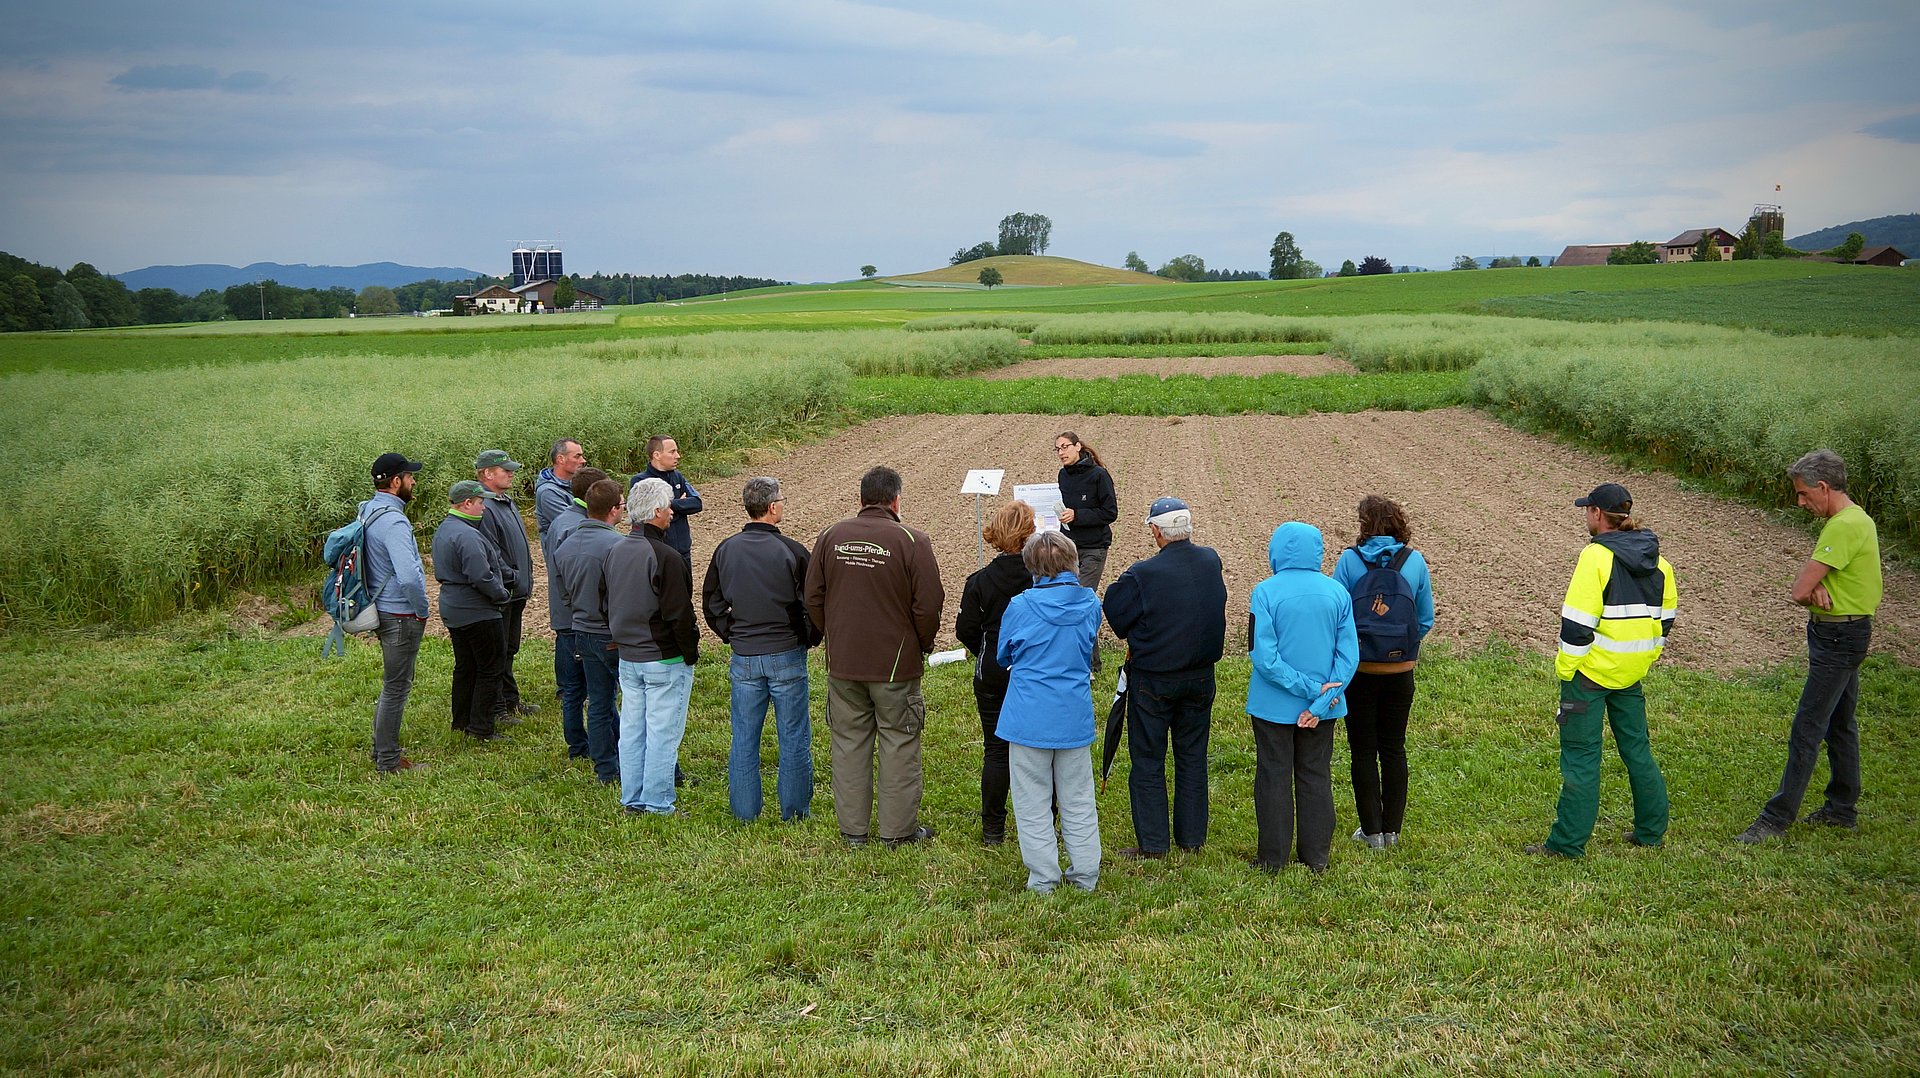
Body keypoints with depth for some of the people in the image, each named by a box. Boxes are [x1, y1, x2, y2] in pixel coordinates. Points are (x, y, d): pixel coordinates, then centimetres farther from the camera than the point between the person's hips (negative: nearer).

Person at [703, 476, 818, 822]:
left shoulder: (726, 550, 1)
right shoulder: (791, 552, -12)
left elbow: (711, 601, 9)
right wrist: (809, 639, 8)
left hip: (743, 658, 4)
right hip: (786, 656, -3)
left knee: (744, 738, 12)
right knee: (794, 737, 8)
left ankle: (744, 810, 17)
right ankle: (795, 810, 14)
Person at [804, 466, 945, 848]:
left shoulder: (831, 537, 1)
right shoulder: (912, 541, -12)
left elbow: (813, 598, 6)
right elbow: (928, 605, -11)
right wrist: (923, 645, 6)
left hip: (842, 661, 4)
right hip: (896, 663, -3)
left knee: (849, 743, 12)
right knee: (899, 745, 8)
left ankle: (852, 828, 19)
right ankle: (898, 828, 14)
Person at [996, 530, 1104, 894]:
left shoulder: (1021, 606, -14)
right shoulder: (1090, 604, -4)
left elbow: (1003, 655, 3)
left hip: (1030, 718, -3)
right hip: (1076, 716, 3)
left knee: (1033, 801, 8)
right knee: (1078, 799, 15)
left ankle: (1043, 878, 13)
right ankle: (1085, 873, 22)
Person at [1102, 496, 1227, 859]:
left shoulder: (1142, 574, -22)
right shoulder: (1211, 561, -5)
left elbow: (1117, 616, -13)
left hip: (1152, 679, -5)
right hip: (1200, 676, 5)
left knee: (1147, 761, 7)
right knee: (1192, 757, 16)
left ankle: (1152, 843, 11)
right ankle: (1192, 836, 24)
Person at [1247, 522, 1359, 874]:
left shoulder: (1265, 592, -15)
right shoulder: (1337, 593, -5)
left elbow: (1263, 656, -19)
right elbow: (1349, 655, -8)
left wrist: (1310, 689, -14)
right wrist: (1321, 700, -11)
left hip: (1274, 705, -3)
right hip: (1322, 709, 3)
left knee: (1274, 778, 10)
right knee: (1316, 777, 16)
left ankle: (1273, 857, 17)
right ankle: (1316, 856, 24)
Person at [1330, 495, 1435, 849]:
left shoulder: (1349, 560, -12)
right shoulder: (1415, 561, -5)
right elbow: (1426, 620, 0)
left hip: (1360, 670, -2)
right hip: (1400, 672, 2)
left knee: (1363, 751, 9)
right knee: (1394, 748, 15)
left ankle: (1372, 830, 13)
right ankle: (1392, 829, 20)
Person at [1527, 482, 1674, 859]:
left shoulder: (1596, 556, -16)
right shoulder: (1657, 561, 7)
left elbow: (1578, 623, -19)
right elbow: (1665, 619, 14)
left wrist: (1565, 670, -10)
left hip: (1591, 672, -7)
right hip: (1632, 672, 7)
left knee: (1580, 756, -1)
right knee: (1637, 749, 18)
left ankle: (1568, 842, 3)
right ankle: (1651, 830, 27)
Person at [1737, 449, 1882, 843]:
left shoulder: (1844, 526, -22)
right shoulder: (1853, 519, 12)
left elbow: (1800, 592, -24)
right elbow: (1805, 584, 6)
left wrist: (1810, 590, -2)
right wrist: (1817, 590, -16)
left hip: (1838, 638, -11)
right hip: (1842, 634, 11)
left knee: (1807, 729, -8)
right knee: (1839, 724, 18)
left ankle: (1777, 818, -6)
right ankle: (1842, 808, 29)